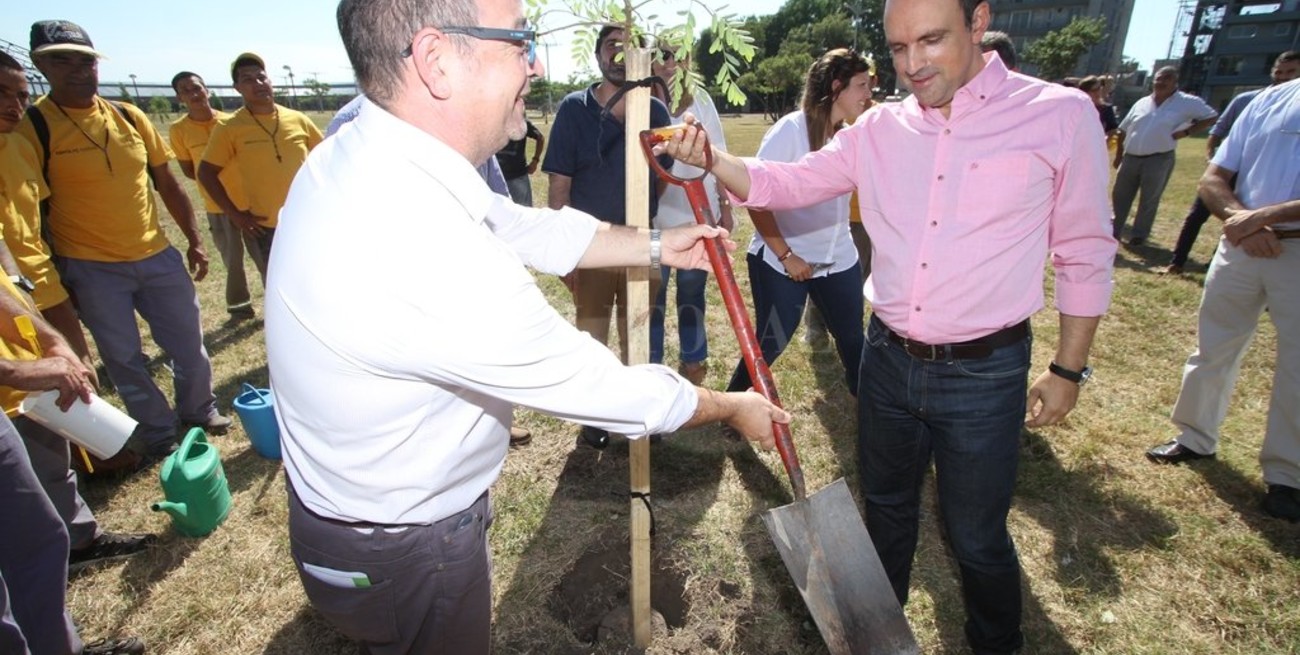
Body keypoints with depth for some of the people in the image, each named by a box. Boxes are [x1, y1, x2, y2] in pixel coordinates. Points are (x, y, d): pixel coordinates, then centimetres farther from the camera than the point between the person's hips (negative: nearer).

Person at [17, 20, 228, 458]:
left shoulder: (130, 117, 4)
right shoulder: (34, 126, -8)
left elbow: (166, 183, 10)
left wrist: (194, 240, 9)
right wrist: (55, 277, -9)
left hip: (157, 255, 4)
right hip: (91, 269, -3)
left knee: (188, 342, 12)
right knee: (124, 359, 7)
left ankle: (199, 410, 34)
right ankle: (159, 436, 23)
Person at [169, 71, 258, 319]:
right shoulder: (178, 130, -5)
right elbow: (188, 171, 2)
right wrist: (216, 182, -5)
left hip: (250, 200, 0)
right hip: (218, 206, 0)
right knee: (232, 259, 6)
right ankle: (240, 306, 20)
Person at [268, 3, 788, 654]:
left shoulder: (361, 156, -9)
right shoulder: (432, 255, -39)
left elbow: (525, 226, 1)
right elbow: (601, 388, -28)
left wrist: (657, 245, 7)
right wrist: (734, 407, -10)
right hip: (404, 552, -7)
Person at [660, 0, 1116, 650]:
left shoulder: (1060, 115, -9)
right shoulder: (878, 129, 0)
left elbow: (1084, 256, -3)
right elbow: (787, 182, -1)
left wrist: (1068, 369, -1)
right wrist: (712, 159, -19)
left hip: (984, 374, -3)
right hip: (888, 359, 4)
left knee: (976, 535, 12)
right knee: (886, 505, 23)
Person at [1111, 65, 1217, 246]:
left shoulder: (1187, 103, -1)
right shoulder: (1141, 103, 9)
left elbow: (1211, 117, 5)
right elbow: (1123, 130, 14)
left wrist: (1186, 131, -8)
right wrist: (1118, 155, 11)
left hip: (1158, 160, -4)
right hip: (1131, 158, 4)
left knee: (1149, 201, 5)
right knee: (1119, 196, 9)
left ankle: (1139, 235, 15)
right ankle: (1113, 232, 20)